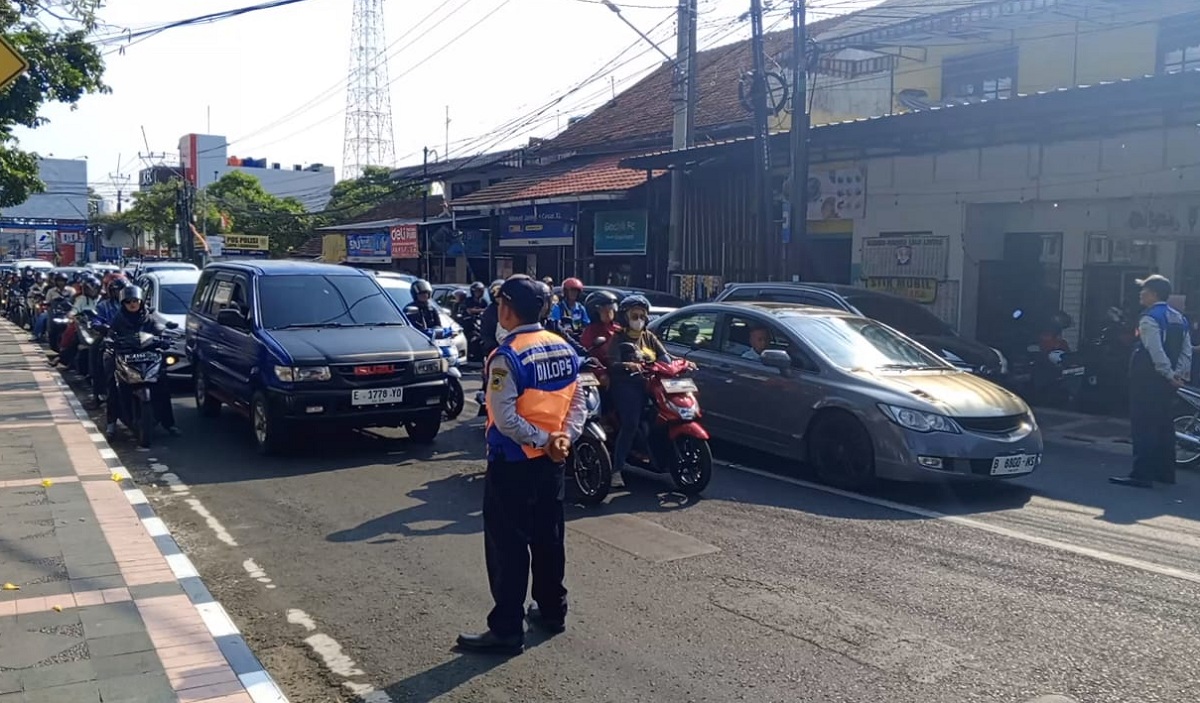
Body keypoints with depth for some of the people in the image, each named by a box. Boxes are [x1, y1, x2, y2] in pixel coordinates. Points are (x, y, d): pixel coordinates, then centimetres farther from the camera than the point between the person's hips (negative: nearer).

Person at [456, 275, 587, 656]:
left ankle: (507, 629, 5)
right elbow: (578, 402, 6)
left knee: (508, 546, 0)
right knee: (548, 538, 18)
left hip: (513, 464, -8)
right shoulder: (564, 348, 5)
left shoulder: (506, 356, -19)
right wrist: (564, 438, -5)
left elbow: (505, 418, -23)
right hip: (551, 462, 8)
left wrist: (543, 439, -14)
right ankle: (552, 611, 30)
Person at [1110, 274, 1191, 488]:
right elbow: (1187, 351, 8)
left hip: (1148, 379, -9)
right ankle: (1165, 472, 23)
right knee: (1164, 425, 16)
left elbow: (1156, 351, -23)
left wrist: (1169, 374, -17)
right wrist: (1180, 374, 1)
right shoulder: (1180, 318, 14)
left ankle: (1142, 475, -9)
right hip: (1166, 381, 9)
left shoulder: (1149, 318, -14)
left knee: (1143, 426, -7)